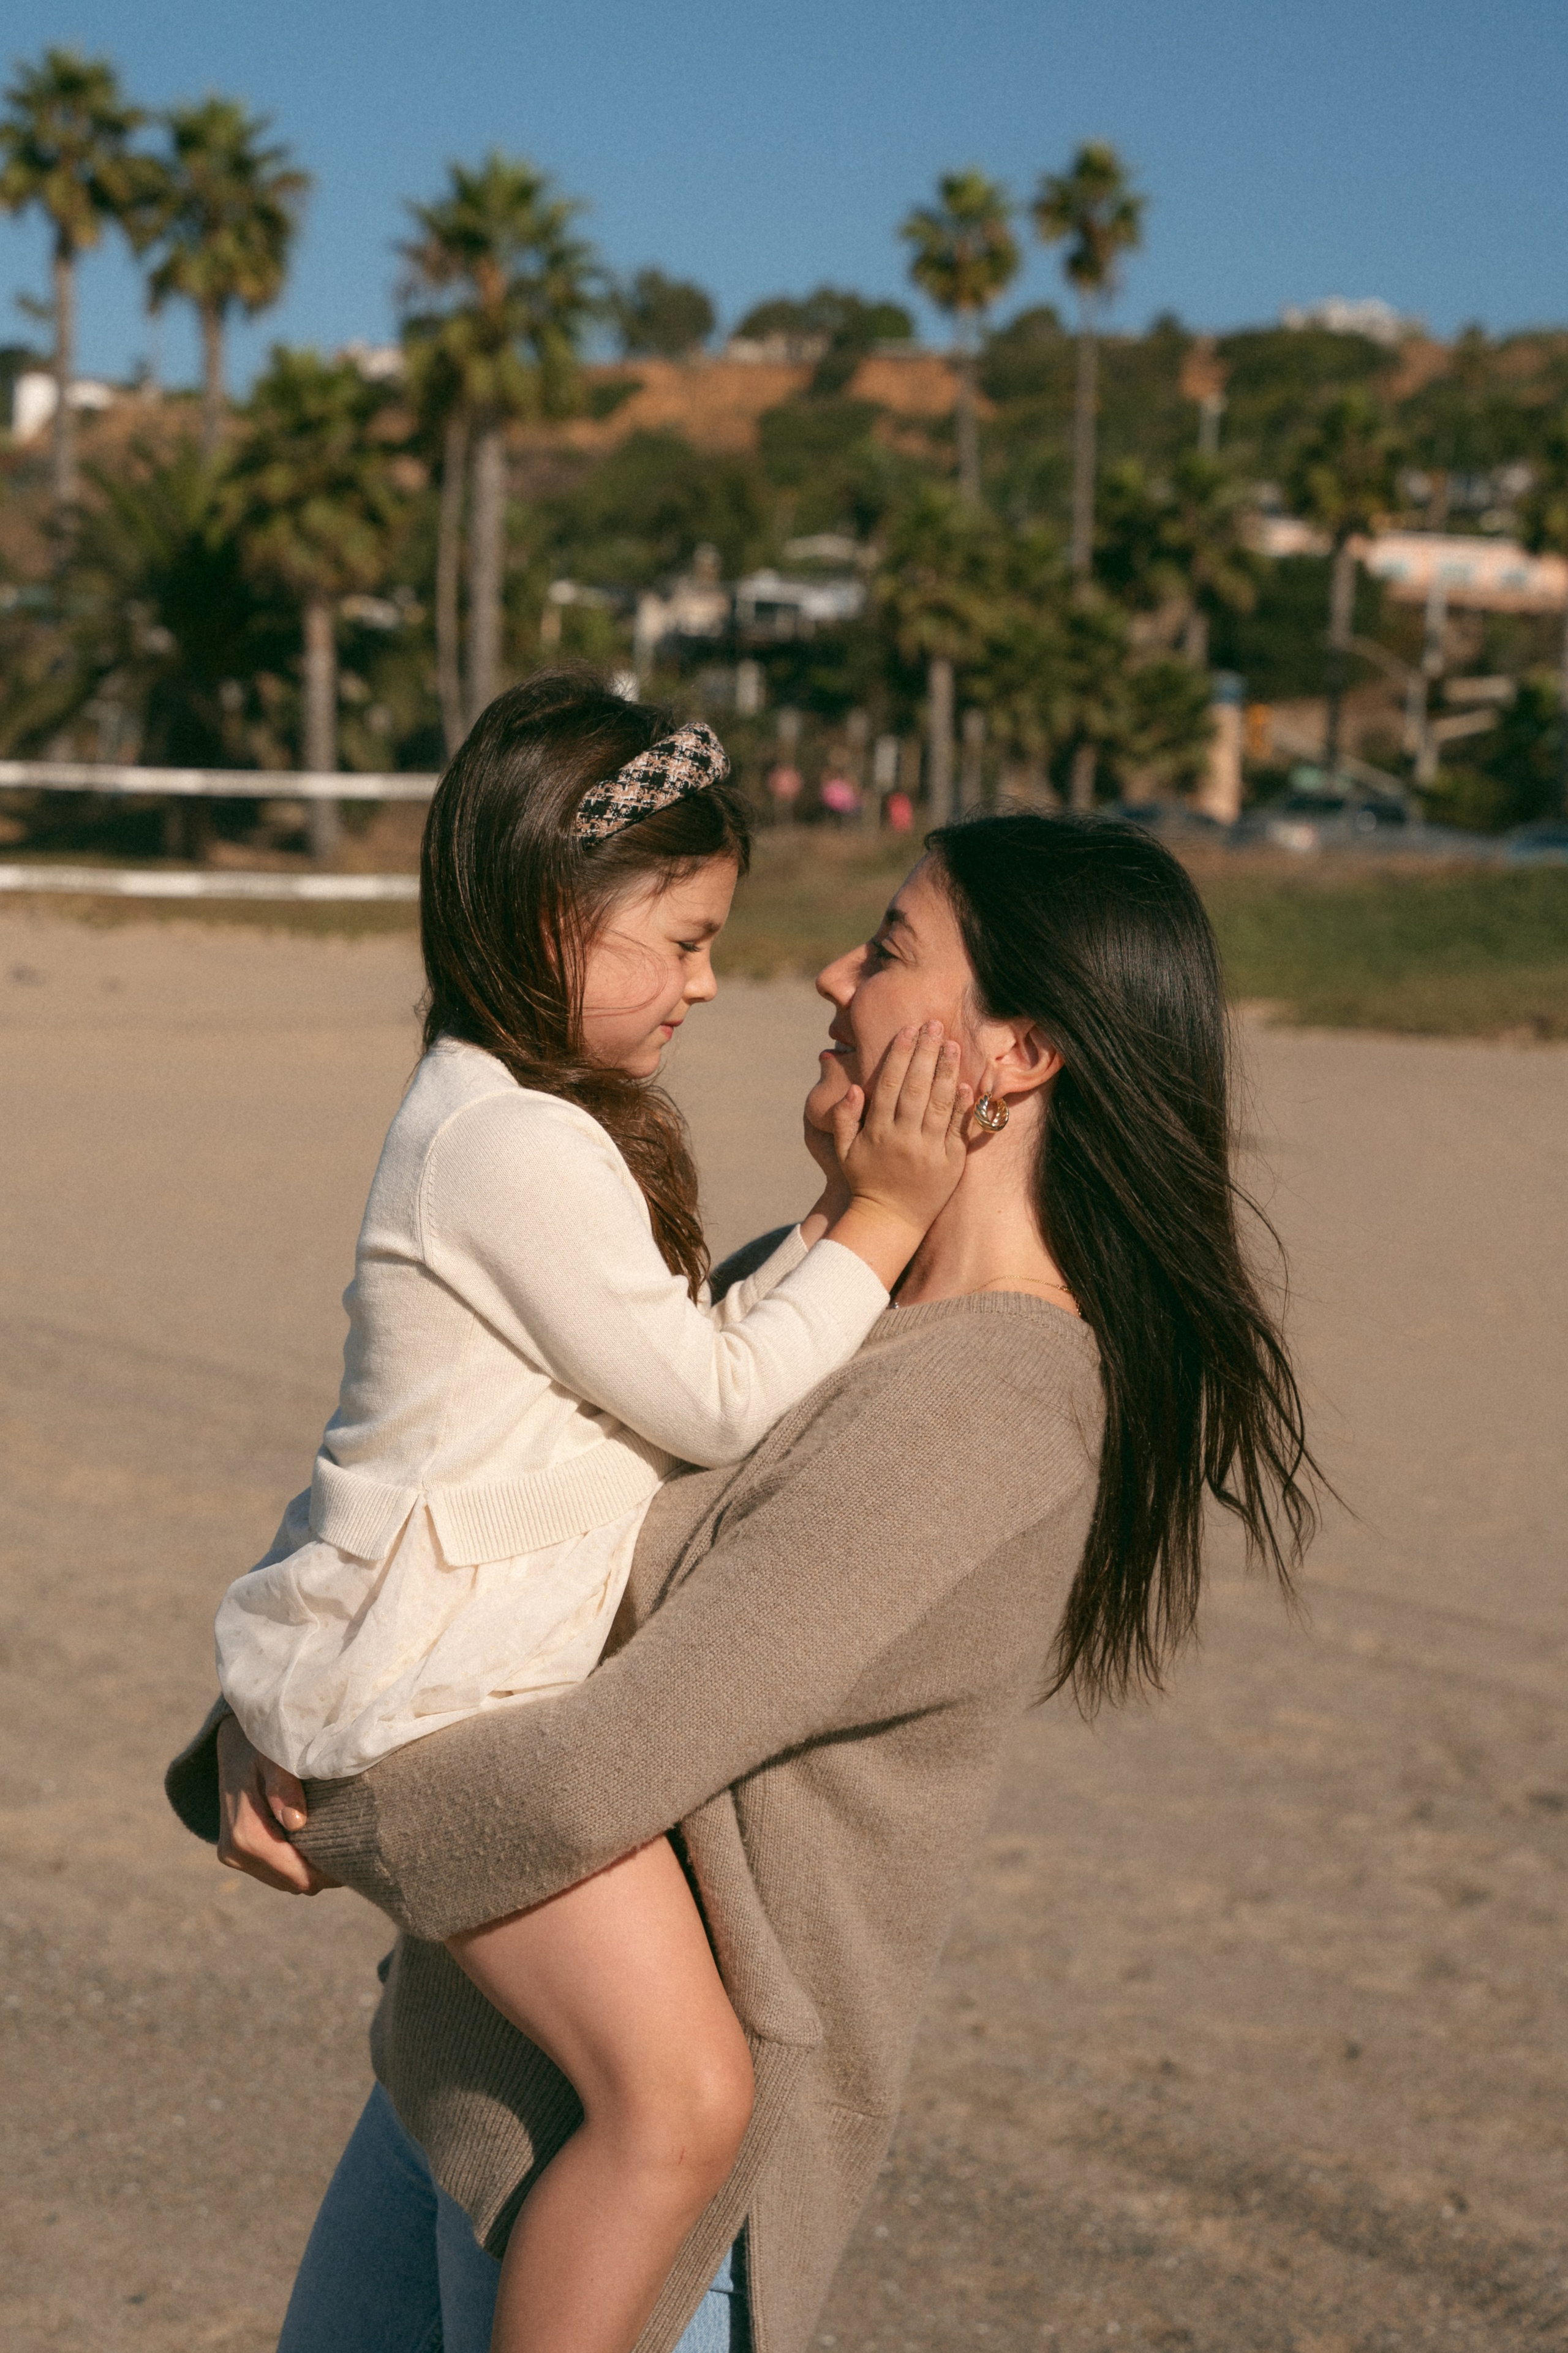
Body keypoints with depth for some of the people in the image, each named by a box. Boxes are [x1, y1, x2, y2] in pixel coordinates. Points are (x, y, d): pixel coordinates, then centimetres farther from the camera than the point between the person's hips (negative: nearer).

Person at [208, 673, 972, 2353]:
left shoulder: (503, 1117, 14)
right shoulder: (521, 1147, -19)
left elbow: (676, 1358, 18)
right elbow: (711, 1405, -15)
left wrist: (845, 1217, 11)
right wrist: (880, 1224, -10)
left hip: (497, 1652, 11)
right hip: (440, 1689, -11)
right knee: (680, 2095, -22)